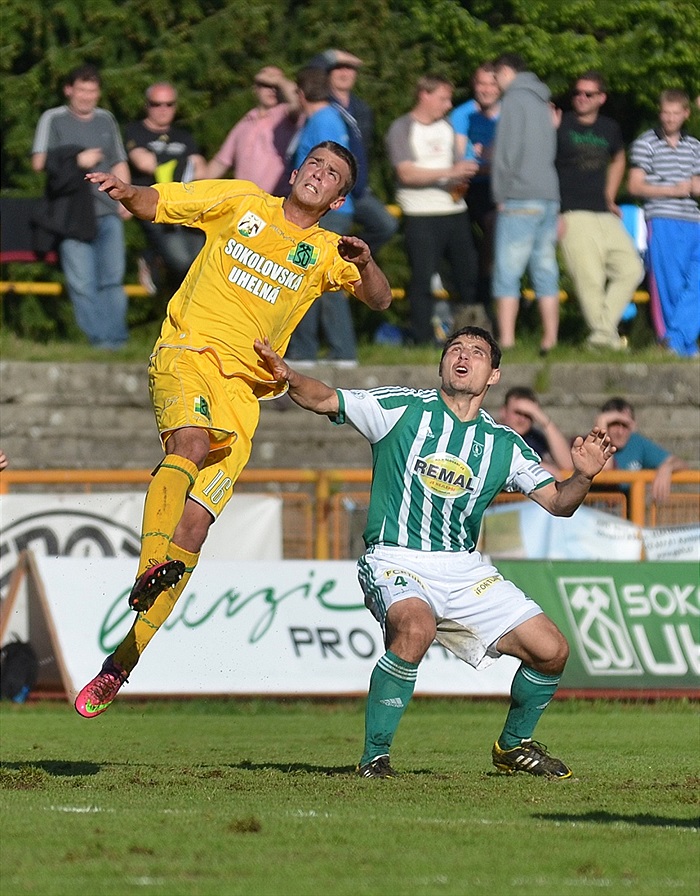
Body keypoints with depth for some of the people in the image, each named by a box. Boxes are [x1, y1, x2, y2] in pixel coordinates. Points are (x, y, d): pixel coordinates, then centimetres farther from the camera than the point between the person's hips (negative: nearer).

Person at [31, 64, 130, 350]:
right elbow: (39, 162, 0)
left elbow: (119, 163, 22)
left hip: (108, 212, 3)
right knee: (83, 281, -9)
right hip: (73, 215, -3)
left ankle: (115, 338, 1)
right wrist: (77, 159, -6)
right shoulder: (53, 119, 8)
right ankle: (99, 339, -7)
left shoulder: (106, 120, 19)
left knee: (112, 277, -3)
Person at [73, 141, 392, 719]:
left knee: (195, 525, -8)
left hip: (245, 387, 2)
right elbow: (154, 204, 9)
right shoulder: (241, 203, 11)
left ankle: (122, 662, -4)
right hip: (188, 352, -2)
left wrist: (365, 263, -14)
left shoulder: (325, 253, 16)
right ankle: (149, 573, -52)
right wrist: (125, 193, -14)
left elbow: (379, 299, 6)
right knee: (191, 444, -36)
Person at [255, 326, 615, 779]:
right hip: (395, 562, -5)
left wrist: (583, 475, -14)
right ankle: (375, 756, -22)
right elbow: (326, 399, -5)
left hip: (466, 569, 5)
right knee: (416, 627, -37)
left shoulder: (504, 444, 6)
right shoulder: (402, 408, -3)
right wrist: (288, 377, -26)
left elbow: (558, 502, 7)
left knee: (551, 650, -4)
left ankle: (514, 745, 25)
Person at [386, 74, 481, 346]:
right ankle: (423, 340, -3)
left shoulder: (446, 127, 17)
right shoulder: (402, 129, -3)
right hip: (421, 214, -6)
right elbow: (407, 173, -14)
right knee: (423, 277, -7)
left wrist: (460, 183, -1)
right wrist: (449, 173, -21)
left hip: (454, 209, 6)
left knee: (468, 270, 5)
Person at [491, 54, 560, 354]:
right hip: (549, 197, 8)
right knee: (545, 272, 7)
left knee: (507, 273, -7)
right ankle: (550, 340, 5)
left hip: (520, 200, -8)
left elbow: (508, 151, -11)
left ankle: (506, 341, -13)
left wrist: (501, 194, -5)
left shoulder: (515, 98, -5)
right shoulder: (542, 101, 19)